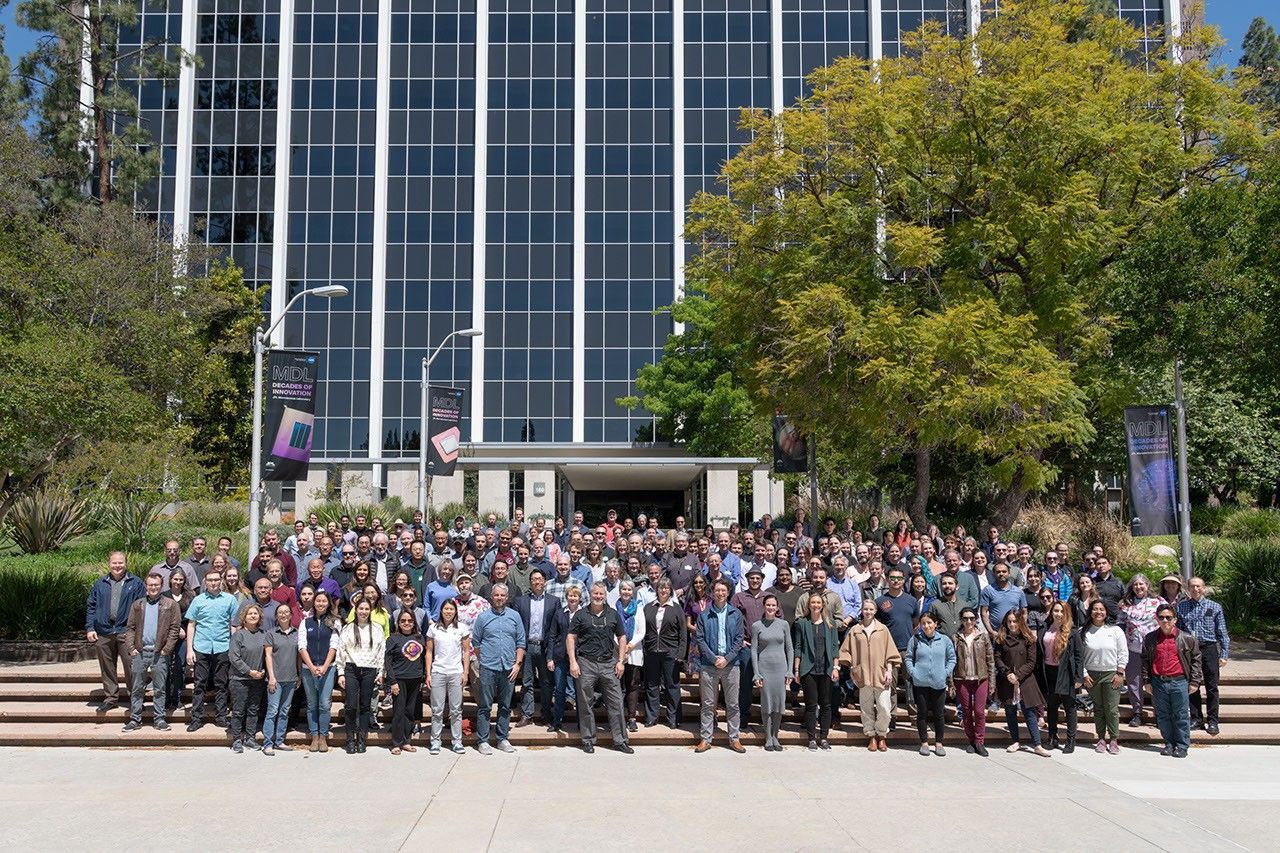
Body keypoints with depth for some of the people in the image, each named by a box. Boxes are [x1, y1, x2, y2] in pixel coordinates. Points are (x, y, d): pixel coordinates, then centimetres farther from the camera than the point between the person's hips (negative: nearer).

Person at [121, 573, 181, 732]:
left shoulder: (170, 604, 2)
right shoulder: (137, 605, 11)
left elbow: (174, 628, -3)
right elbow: (130, 628, 9)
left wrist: (166, 649, -9)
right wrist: (131, 648, -3)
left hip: (159, 653, -3)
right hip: (139, 652, 3)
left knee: (159, 689, 3)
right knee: (137, 688, 7)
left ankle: (159, 718, 9)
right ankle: (135, 719, 13)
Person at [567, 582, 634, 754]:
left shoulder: (613, 614, 9)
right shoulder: (581, 615, 3)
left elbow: (622, 637, 13)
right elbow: (570, 638, 1)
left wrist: (621, 661, 4)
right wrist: (573, 662, -7)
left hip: (608, 663, 2)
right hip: (586, 663, -2)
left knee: (616, 703, 1)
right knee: (586, 704, 5)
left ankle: (620, 740, 9)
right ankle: (588, 740, 16)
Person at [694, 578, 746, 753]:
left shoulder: (736, 614, 6)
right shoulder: (704, 615, 4)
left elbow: (739, 639, 2)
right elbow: (699, 639, -1)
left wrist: (727, 658, -9)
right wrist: (713, 658, -10)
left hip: (730, 664, 1)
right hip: (708, 665, -1)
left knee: (732, 704, 5)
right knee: (708, 704, 3)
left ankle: (734, 739, 13)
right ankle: (706, 739, 9)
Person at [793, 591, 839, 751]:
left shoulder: (830, 623, 8)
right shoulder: (802, 623, 3)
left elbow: (835, 647, 7)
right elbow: (797, 647, 3)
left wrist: (836, 667, 0)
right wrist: (796, 669, -1)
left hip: (826, 670, 2)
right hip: (808, 669, -2)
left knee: (826, 704, 5)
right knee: (811, 704, 0)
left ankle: (823, 737, 14)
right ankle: (812, 738, 7)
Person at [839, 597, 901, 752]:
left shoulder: (882, 629, 7)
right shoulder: (854, 630, 7)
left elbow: (890, 652, 6)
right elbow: (846, 651, 11)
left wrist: (889, 670, -2)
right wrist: (852, 668, 2)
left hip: (880, 675, -1)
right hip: (863, 674, 1)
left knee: (884, 707, -6)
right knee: (866, 707, 4)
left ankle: (882, 736, 9)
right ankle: (871, 736, 14)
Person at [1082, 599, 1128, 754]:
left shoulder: (1115, 630, 0)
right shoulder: (1085, 632, 1)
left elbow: (1123, 653, 1)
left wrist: (1120, 673, -4)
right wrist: (1084, 674, -2)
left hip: (1112, 674, -1)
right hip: (1092, 675, 1)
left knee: (1112, 709, -2)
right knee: (1098, 708, 8)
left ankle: (1113, 739, 8)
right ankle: (1101, 738, 16)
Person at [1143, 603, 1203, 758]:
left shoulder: (1187, 638, -2)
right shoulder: (1150, 639, 4)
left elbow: (1196, 659, 4)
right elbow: (1145, 661, 12)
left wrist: (1194, 682, 2)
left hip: (1179, 682, -2)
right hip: (1158, 683, 3)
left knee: (1181, 716, 3)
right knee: (1163, 716, 9)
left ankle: (1182, 746, 15)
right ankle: (1169, 744, 22)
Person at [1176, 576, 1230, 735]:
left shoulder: (1215, 607, 2)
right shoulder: (1180, 607, 4)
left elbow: (1222, 633, 3)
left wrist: (1224, 655, -2)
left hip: (1209, 649, -1)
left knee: (1212, 687, 3)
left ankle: (1212, 721, 12)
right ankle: (1196, 718, 21)